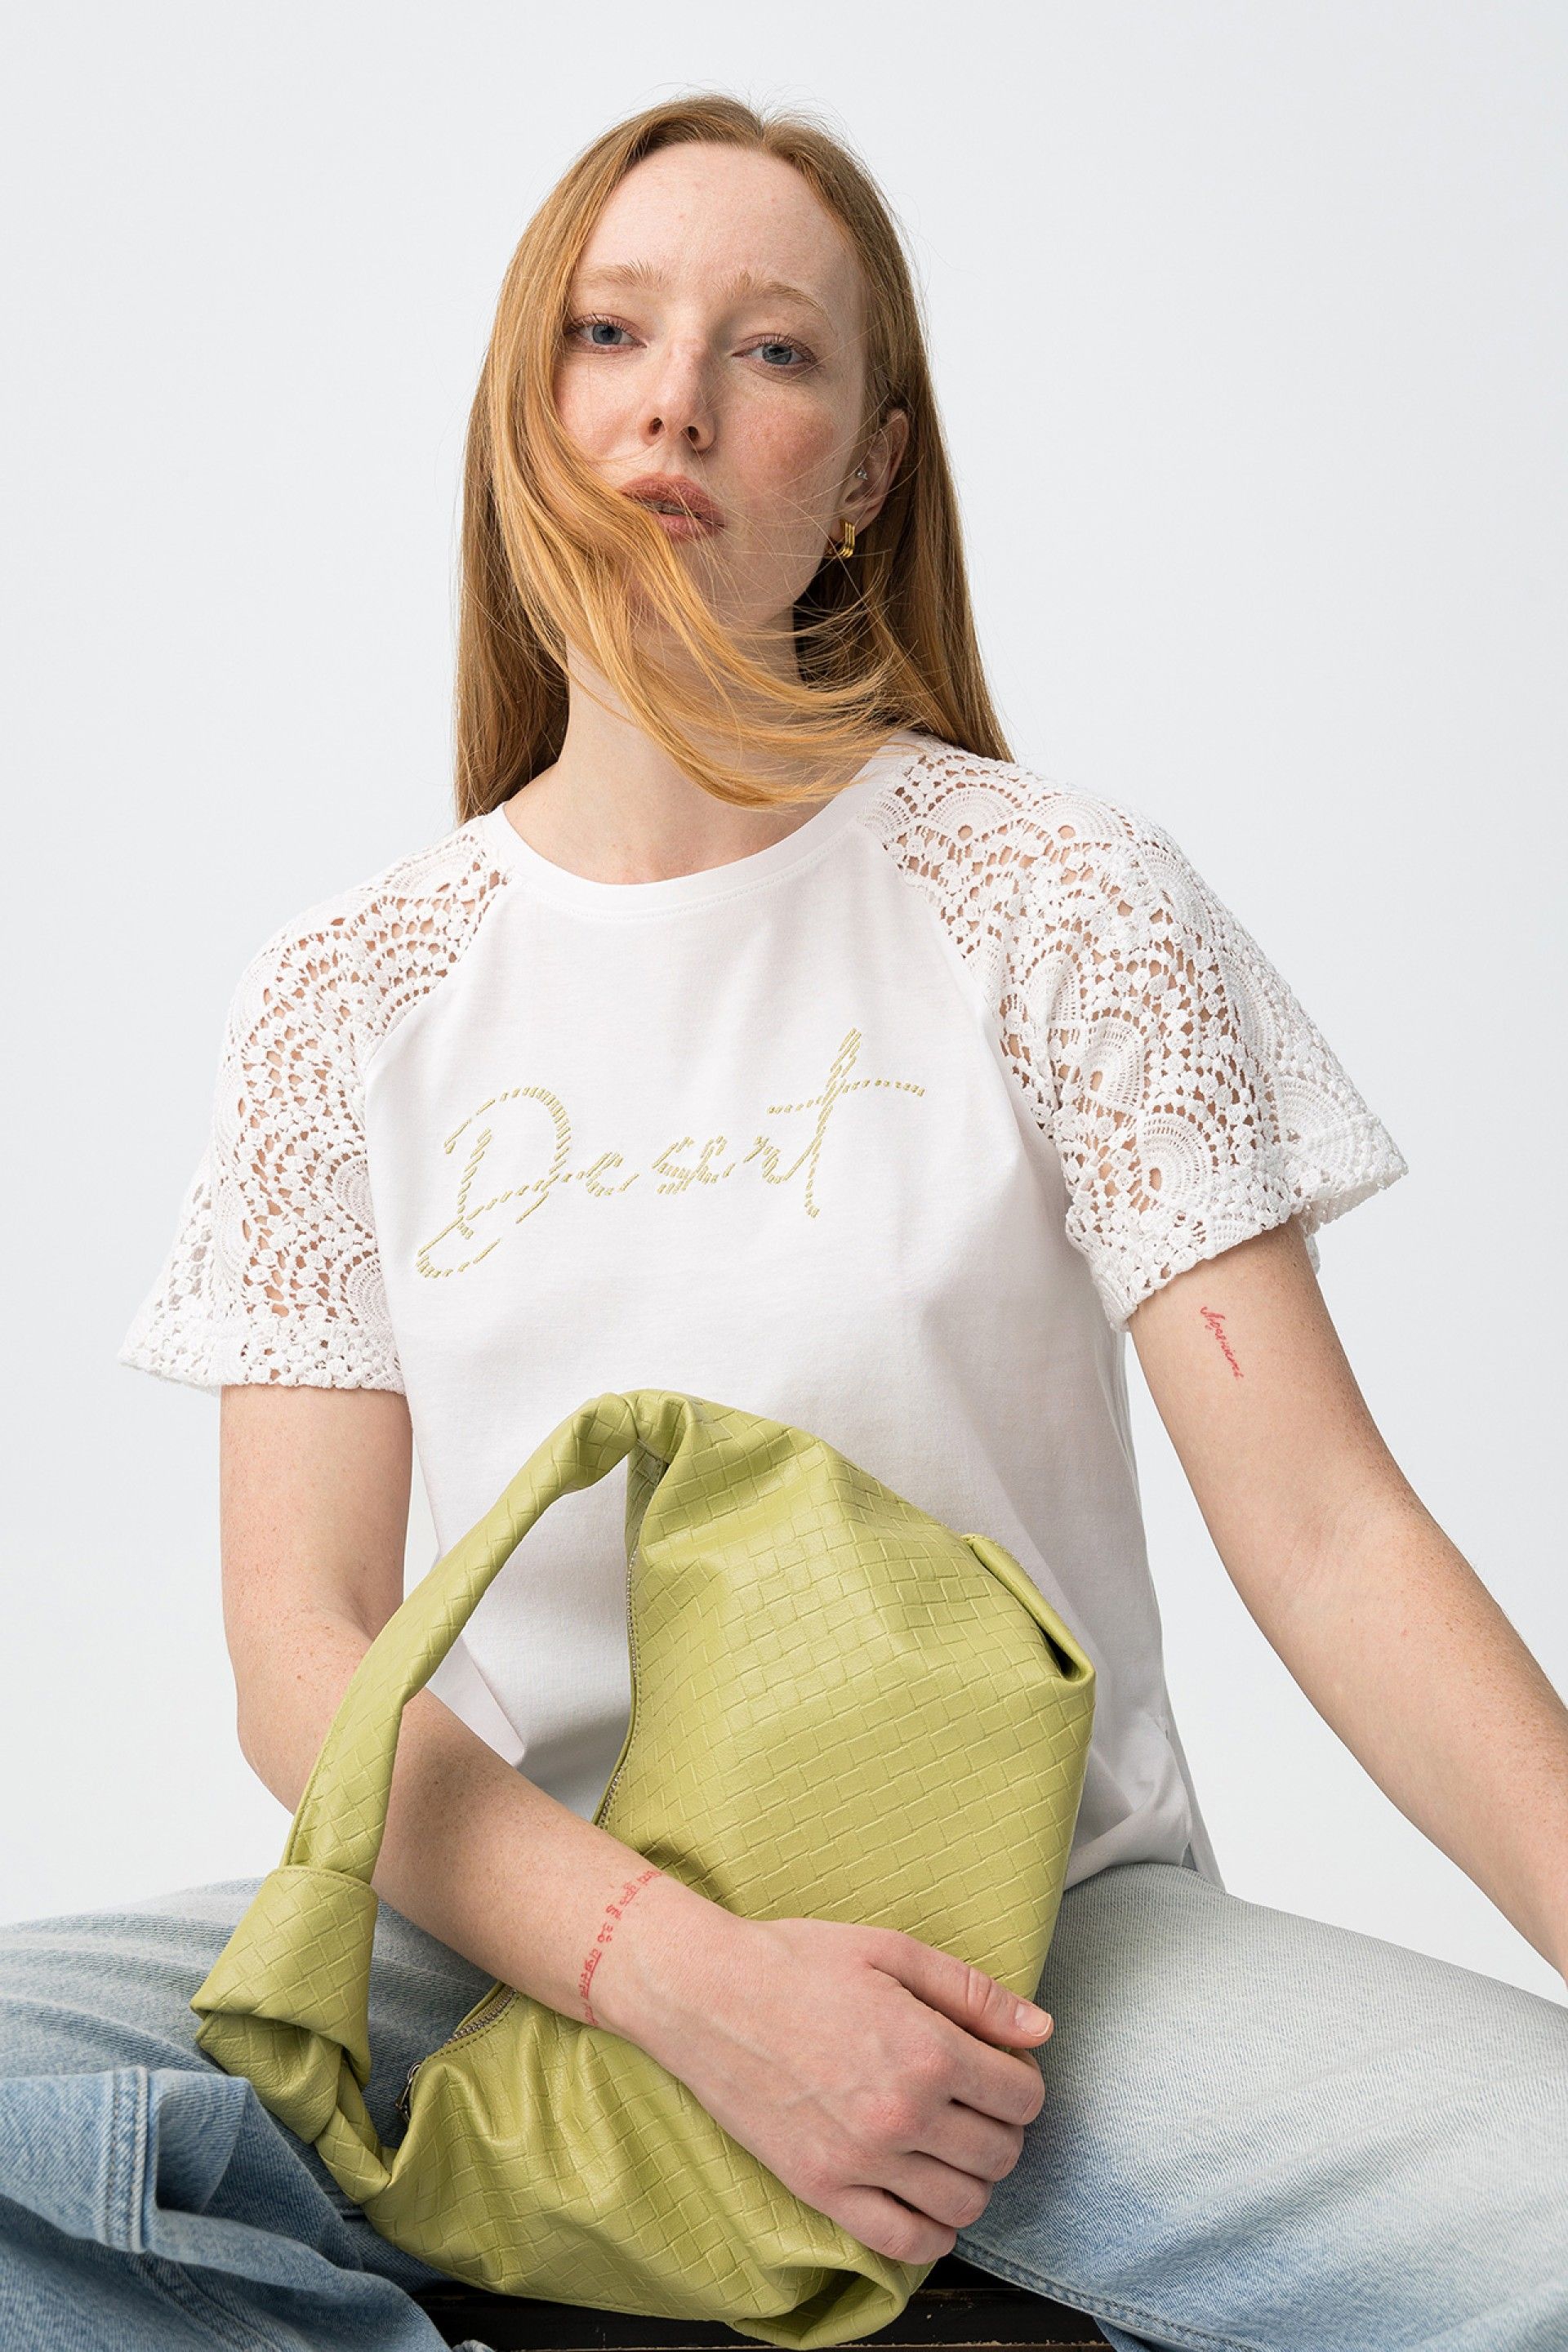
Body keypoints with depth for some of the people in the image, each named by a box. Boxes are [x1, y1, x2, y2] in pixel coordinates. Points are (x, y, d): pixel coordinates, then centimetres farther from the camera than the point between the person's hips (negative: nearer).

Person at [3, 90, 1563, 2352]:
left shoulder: (1055, 901, -1)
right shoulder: (349, 993, 4)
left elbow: (1331, 1532, -6)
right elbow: (303, 1640, -3)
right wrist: (689, 1976, -20)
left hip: (1029, 1917, 0)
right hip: (527, 1920, 1)